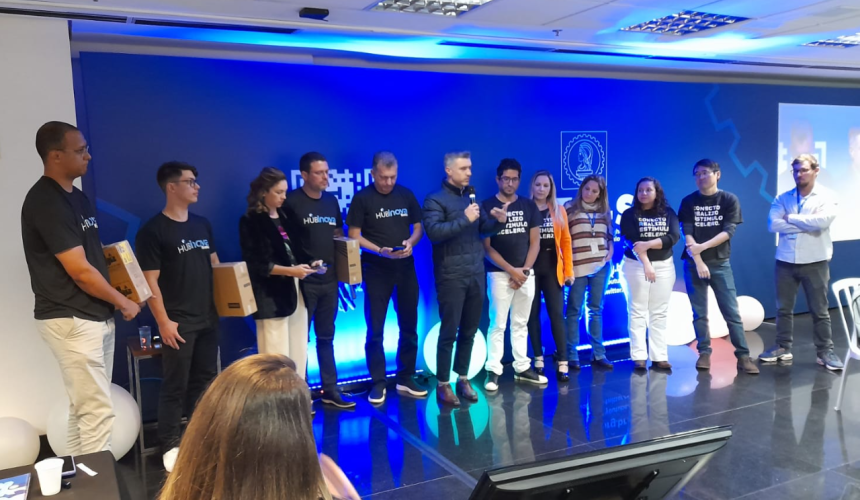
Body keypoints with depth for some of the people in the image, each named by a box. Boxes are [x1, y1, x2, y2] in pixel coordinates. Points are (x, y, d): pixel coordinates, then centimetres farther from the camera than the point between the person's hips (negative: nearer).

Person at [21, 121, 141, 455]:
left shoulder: (77, 198, 13)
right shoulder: (45, 202, -16)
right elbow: (80, 271, -18)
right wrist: (123, 302, -7)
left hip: (95, 316, 9)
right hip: (71, 320, -9)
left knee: (84, 408, 15)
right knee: (97, 411, -6)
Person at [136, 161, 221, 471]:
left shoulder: (202, 225, 10)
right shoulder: (153, 230, -10)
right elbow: (150, 281, -12)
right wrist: (163, 322, -15)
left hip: (208, 318, 7)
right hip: (178, 322, -6)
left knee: (206, 379, 14)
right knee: (175, 385, 1)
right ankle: (170, 446, 13)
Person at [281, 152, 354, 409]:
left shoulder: (331, 201, 9)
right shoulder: (291, 202, -10)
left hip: (329, 279, 6)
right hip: (303, 280, -6)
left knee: (326, 338, 14)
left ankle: (330, 390, 23)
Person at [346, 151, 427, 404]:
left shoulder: (406, 195, 5)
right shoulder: (362, 198, -5)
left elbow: (418, 227, 10)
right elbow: (354, 236, -7)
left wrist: (410, 242, -11)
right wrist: (379, 250, -21)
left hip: (405, 269, 4)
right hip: (376, 271, -3)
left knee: (409, 327, 9)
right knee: (375, 330, 0)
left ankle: (406, 379, 22)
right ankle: (378, 384, 10)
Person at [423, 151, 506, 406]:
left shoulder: (472, 196, 13)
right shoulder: (435, 200, -6)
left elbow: (484, 229, 16)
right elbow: (433, 231, -21)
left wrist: (499, 221, -4)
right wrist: (464, 219, -23)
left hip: (476, 274, 6)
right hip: (451, 276, -6)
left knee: (469, 330, 13)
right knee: (449, 331, 1)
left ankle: (463, 378, 26)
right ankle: (443, 384, 11)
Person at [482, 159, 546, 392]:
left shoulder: (529, 206, 8)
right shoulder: (487, 206, -3)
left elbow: (535, 242, 8)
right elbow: (486, 246, -6)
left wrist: (524, 270, -4)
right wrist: (511, 270, -9)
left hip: (526, 273, 4)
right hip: (499, 274, -3)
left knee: (521, 324, 11)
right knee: (497, 324, -2)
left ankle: (522, 368, 19)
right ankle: (493, 371, 4)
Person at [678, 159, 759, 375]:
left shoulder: (729, 200, 1)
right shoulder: (688, 202, 2)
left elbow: (728, 231, -8)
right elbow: (687, 235, -5)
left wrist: (703, 246, -19)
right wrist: (698, 261, -15)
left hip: (720, 263, -1)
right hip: (694, 263, 1)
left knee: (732, 311, -2)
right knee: (699, 313, 4)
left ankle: (743, 355, 1)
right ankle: (704, 353, 12)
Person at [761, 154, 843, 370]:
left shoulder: (826, 196, -3)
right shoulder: (783, 198, 4)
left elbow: (823, 221, -22)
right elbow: (773, 224, -11)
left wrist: (791, 219, -11)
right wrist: (806, 226, -14)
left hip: (815, 261, -3)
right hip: (785, 261, 3)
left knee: (819, 310, 4)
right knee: (783, 308, 9)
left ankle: (825, 351, 14)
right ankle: (783, 347, 20)